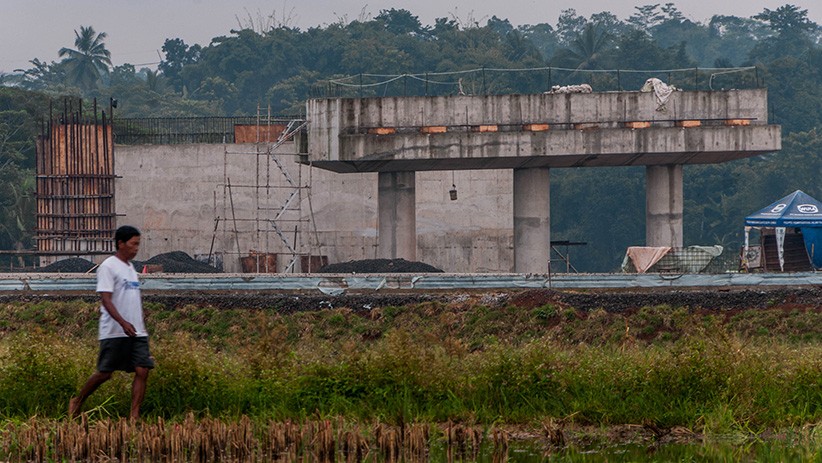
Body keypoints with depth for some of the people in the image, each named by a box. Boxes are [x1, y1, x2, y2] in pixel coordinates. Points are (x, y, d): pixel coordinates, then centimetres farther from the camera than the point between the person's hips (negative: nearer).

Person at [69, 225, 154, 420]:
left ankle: (134, 416, -6)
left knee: (142, 371, -6)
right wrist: (123, 322, -28)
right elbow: (106, 299, -17)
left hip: (136, 332, 7)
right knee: (104, 373, -1)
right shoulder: (108, 267, -8)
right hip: (114, 332, -7)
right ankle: (77, 402, 20)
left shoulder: (130, 267, 17)